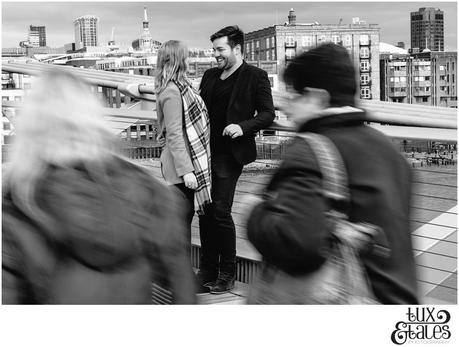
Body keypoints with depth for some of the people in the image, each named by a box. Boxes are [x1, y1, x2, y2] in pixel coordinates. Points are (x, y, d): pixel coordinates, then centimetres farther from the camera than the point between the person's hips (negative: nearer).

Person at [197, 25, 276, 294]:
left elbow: (268, 114, -5)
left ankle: (227, 274, 9)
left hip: (229, 155, -6)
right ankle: (208, 271, 22)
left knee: (221, 212, -7)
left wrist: (243, 127, -20)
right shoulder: (210, 76, 16)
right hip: (205, 152, 7)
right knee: (205, 211, 9)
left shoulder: (255, 77, -3)